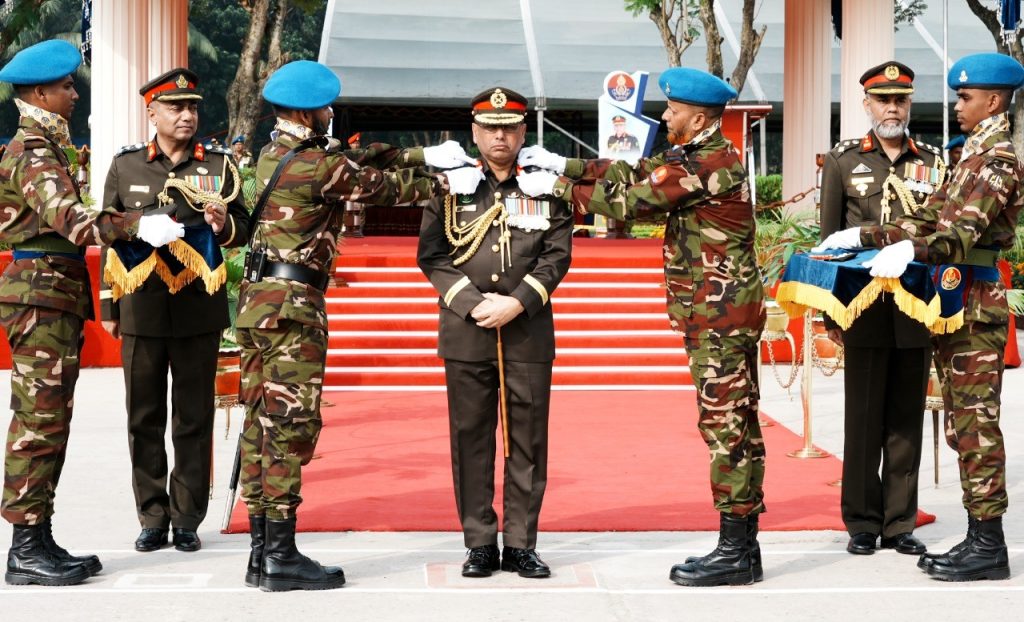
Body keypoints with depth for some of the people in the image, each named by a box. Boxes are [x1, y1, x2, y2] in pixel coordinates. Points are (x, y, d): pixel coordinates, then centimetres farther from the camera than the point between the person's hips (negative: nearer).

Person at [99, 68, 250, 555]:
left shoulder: (218, 164, 5)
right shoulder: (125, 166, 6)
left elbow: (243, 229, 10)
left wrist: (223, 226, -14)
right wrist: (108, 306, 8)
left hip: (199, 309, 0)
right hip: (142, 309, 1)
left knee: (194, 418, 4)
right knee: (144, 419, 5)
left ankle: (187, 518, 12)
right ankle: (152, 518, 15)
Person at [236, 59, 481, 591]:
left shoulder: (275, 154, 13)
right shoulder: (319, 166, -14)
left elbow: (360, 157, 15)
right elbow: (383, 187, -4)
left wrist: (425, 156, 10)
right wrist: (445, 184, 11)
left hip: (256, 297, 9)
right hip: (293, 303, -9)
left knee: (261, 422, 10)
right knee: (292, 424, -5)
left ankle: (261, 552, 15)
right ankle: (282, 557, -2)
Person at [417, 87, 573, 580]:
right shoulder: (450, 186, 7)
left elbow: (557, 255, 2)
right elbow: (431, 256, 3)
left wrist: (517, 303, -11)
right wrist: (474, 303, -9)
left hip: (529, 331, 0)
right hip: (466, 331, 0)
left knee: (528, 438, 2)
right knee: (470, 437, 3)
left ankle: (520, 543, 10)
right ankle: (480, 543, 12)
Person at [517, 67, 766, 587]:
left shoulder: (708, 162, -17)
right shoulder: (699, 156, 15)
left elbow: (631, 198, -16)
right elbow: (635, 172, 18)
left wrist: (558, 186, -5)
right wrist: (564, 165, 13)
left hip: (718, 317, -10)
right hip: (729, 313, 10)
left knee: (726, 425, -7)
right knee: (737, 425, 11)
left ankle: (736, 551, -2)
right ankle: (743, 544, 17)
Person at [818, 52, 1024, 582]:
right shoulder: (972, 156, 19)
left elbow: (964, 231, -25)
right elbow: (929, 217, 20)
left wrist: (911, 250, -42)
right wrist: (863, 236, 13)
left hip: (975, 304, -10)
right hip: (954, 301, 10)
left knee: (975, 421, -7)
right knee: (964, 423, 11)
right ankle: (979, 536, 16)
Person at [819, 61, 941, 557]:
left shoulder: (932, 163, 10)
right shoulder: (842, 161, 5)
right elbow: (828, 239, 4)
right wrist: (829, 312, -1)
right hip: (865, 309, -2)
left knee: (907, 417, 6)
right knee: (864, 416, 1)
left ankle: (900, 523, 13)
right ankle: (862, 524, 10)